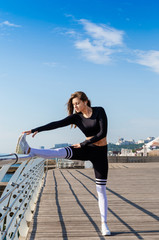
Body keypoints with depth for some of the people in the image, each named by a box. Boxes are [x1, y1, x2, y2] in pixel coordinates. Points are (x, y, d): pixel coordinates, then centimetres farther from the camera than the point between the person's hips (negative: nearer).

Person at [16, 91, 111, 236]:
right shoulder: (76, 117, 0)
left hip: (100, 153, -2)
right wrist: (36, 130, -21)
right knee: (62, 152, -26)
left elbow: (103, 133, -17)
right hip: (86, 149, 2)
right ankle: (28, 150, -41)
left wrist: (83, 144, -18)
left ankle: (104, 224, 8)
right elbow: (57, 124, -10)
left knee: (101, 190, -1)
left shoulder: (99, 111, -8)